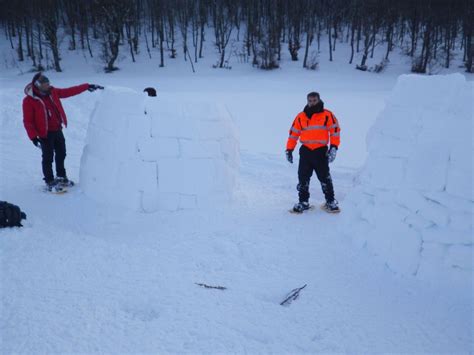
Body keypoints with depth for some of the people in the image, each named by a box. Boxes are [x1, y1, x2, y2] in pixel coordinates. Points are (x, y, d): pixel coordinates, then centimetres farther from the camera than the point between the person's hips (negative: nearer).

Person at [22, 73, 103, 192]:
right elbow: (27, 121, -13)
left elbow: (70, 91, 6)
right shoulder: (29, 100, -15)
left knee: (61, 154, 17)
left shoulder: (52, 92, 2)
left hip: (58, 130, 7)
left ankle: (61, 177, 35)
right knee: (48, 158, 0)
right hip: (45, 133, -7)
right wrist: (33, 136, -20)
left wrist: (87, 86, 4)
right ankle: (50, 182, 12)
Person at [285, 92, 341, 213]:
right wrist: (289, 149, 6)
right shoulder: (301, 116, 7)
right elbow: (293, 133, 10)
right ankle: (303, 201, 15)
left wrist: (334, 147, -12)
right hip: (305, 151, 3)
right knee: (303, 178, 3)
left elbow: (335, 130, -2)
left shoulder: (327, 115, -1)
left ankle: (330, 201, 13)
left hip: (321, 151, -3)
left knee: (325, 178, -1)